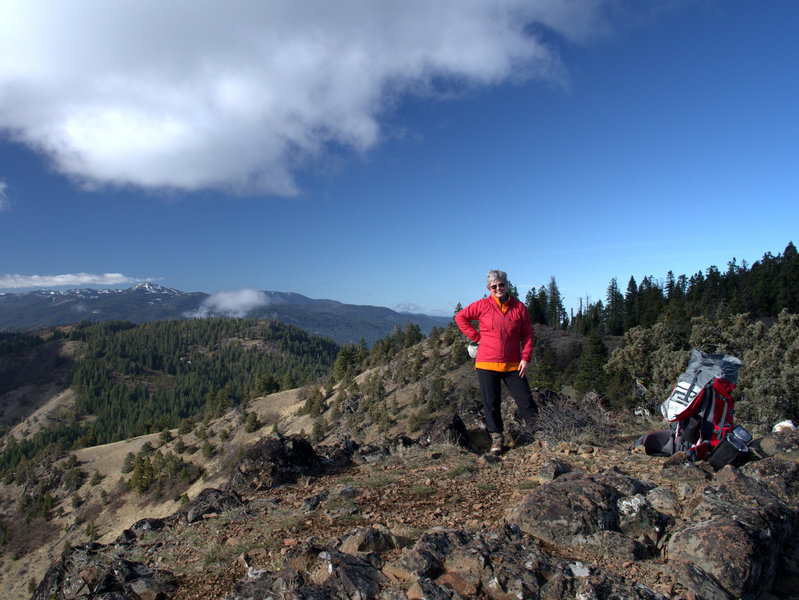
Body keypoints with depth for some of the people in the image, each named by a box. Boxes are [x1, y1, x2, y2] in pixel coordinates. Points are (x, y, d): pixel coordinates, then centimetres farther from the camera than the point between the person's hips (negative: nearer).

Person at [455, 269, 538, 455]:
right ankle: (497, 437, 23)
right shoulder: (482, 305, -1)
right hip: (487, 364, -1)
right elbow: (461, 317, 6)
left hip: (512, 364, 1)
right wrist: (477, 337, 1)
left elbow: (527, 335, 7)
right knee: (491, 404, 5)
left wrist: (526, 357, -3)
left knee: (526, 400, -2)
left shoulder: (519, 307, 4)